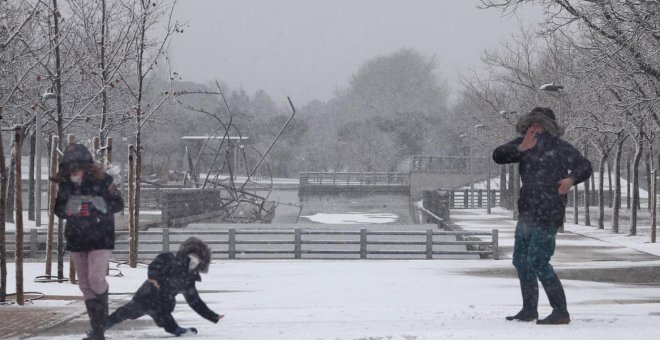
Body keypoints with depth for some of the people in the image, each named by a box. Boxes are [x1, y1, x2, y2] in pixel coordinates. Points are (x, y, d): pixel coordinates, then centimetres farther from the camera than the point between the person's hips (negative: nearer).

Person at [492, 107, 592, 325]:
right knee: (521, 260, 17)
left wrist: (571, 179, -29)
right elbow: (498, 156, -3)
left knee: (537, 262, -15)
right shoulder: (525, 144, 7)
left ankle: (561, 312, -10)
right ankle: (529, 309, 31)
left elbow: (585, 167, -8)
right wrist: (520, 148, -19)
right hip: (528, 213, 8)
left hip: (548, 215, -8)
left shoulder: (559, 147, -9)